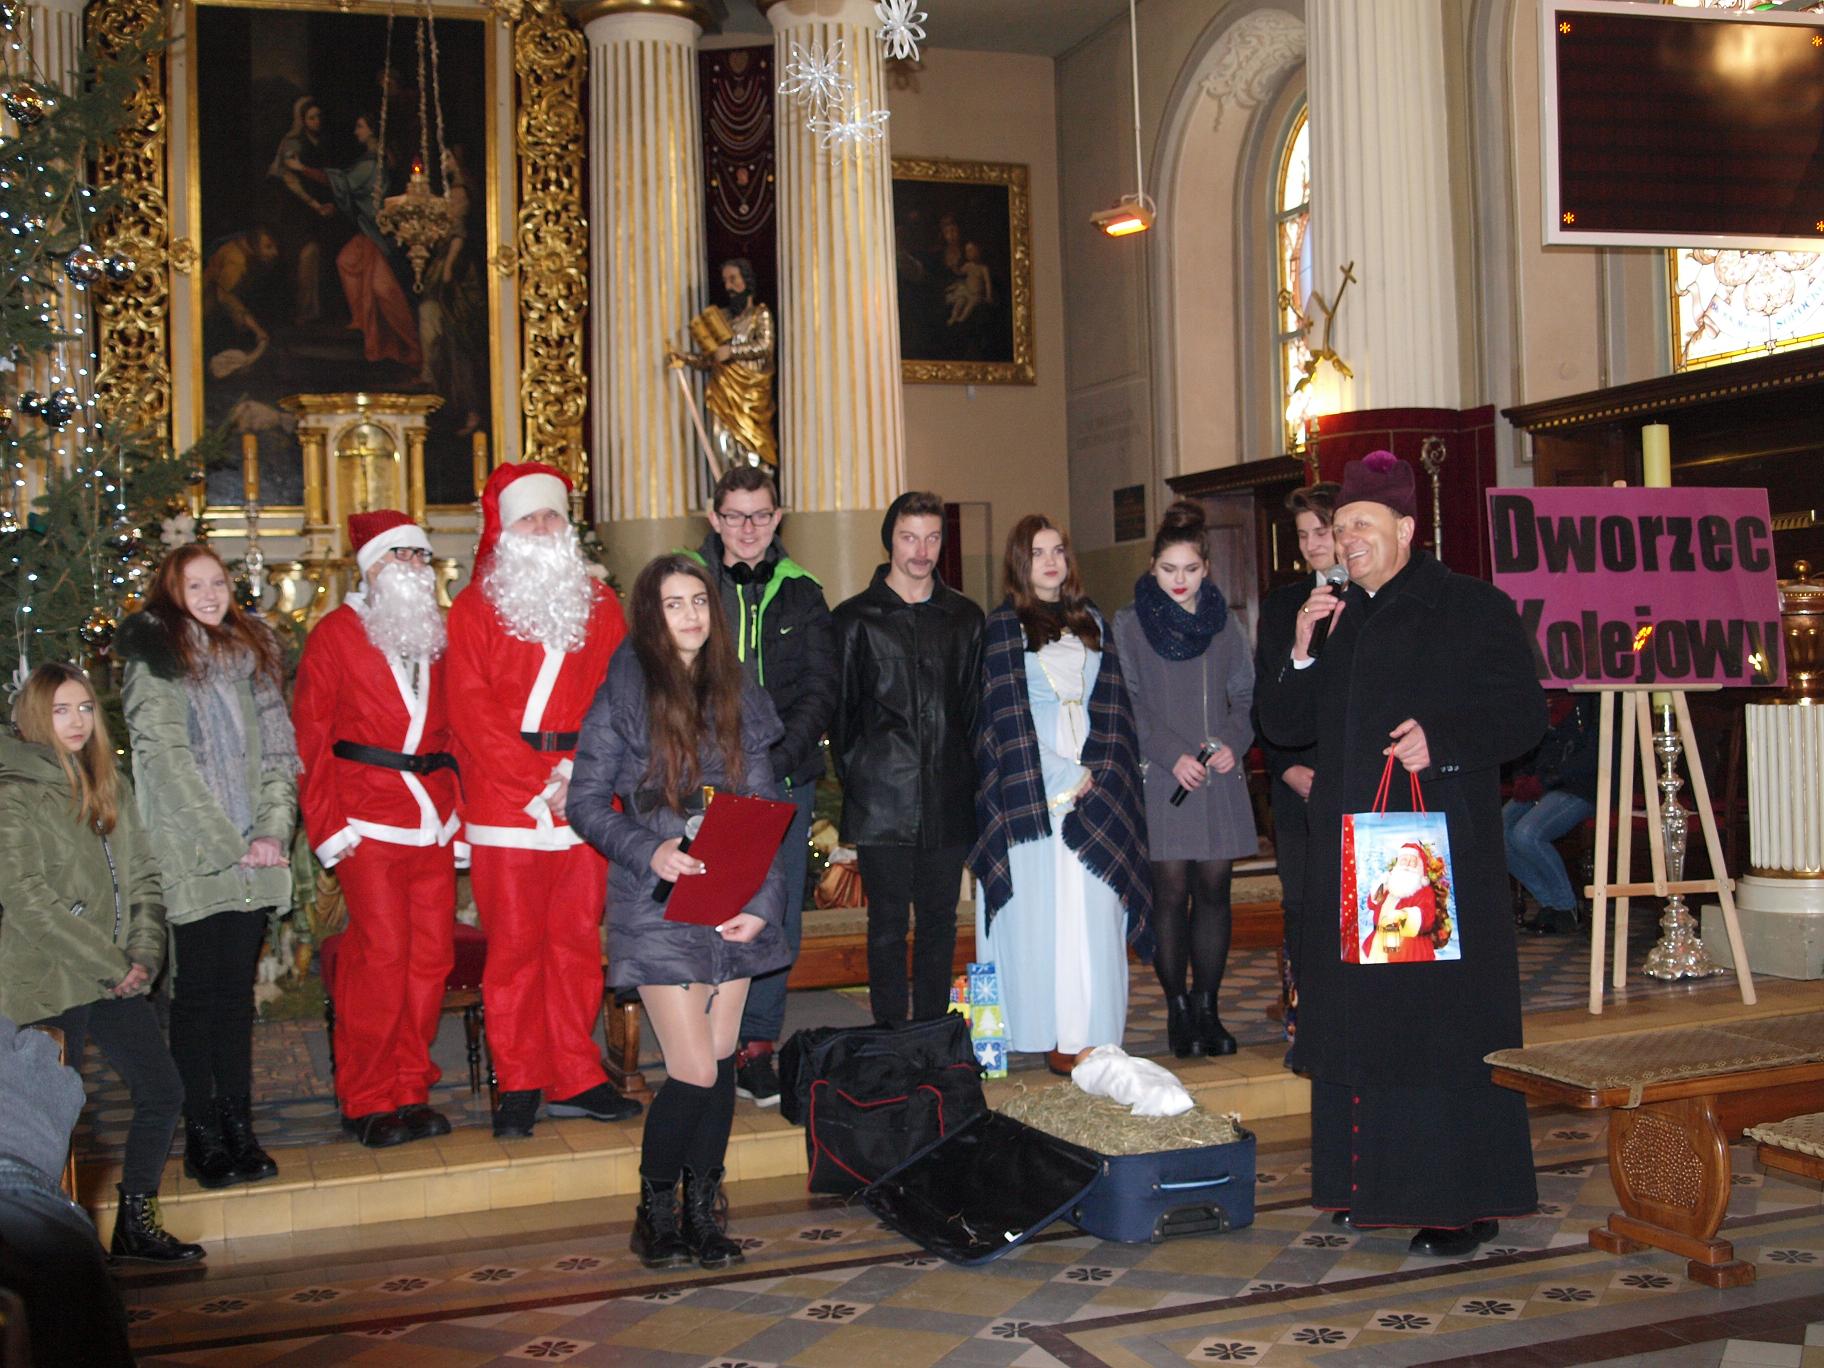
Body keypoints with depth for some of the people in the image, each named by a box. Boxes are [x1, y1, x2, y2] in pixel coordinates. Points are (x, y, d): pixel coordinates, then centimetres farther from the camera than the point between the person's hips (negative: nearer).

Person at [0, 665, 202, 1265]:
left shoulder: (111, 785, 13)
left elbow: (142, 878, 12)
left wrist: (144, 956, -4)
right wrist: (111, 966, -15)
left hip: (116, 978, 7)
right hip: (49, 983, -7)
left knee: (162, 1092, 5)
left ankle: (135, 1223, 18)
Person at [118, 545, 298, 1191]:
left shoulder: (254, 650, 15)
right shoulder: (155, 659, -1)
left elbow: (279, 747, 12)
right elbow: (166, 757, -8)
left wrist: (275, 828, -2)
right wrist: (228, 842, -12)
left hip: (253, 857, 4)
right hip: (193, 858, -4)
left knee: (237, 991, 7)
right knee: (198, 993, -1)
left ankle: (238, 1129, 13)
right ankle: (203, 1138, 5)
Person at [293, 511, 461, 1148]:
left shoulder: (436, 636, 17)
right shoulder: (336, 635, 3)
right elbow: (310, 736, 1)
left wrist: (458, 806, 11)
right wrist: (327, 824, -6)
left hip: (434, 825, 5)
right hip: (370, 826, -5)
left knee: (431, 956, 3)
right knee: (381, 955, -8)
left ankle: (410, 1091, 15)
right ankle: (368, 1101, 5)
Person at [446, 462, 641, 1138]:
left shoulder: (598, 604, 14)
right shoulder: (476, 607, 5)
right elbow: (471, 708, -4)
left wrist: (578, 773, -8)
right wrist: (537, 779, -12)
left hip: (584, 798, 3)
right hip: (503, 801, -2)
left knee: (578, 939, 5)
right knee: (514, 943, -1)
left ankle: (576, 1079, 13)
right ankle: (519, 1084, 7)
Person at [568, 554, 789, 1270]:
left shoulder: (738, 695, 9)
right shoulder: (623, 697, -3)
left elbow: (763, 808, 8)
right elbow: (586, 801, -2)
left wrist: (762, 901, -2)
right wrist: (648, 851, -19)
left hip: (734, 905, 4)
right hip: (659, 909, -4)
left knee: (720, 1062, 8)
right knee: (693, 1071, -8)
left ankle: (702, 1211, 21)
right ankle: (654, 1210, 12)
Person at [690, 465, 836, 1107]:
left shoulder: (801, 595, 9)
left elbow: (820, 689, 4)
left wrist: (776, 757, -12)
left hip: (784, 782, 2)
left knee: (779, 921, 3)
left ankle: (757, 1048, 14)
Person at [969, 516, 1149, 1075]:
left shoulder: (1091, 622, 15)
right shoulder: (1004, 626, 2)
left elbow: (1110, 704, 13)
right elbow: (1008, 715, -4)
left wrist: (1099, 769, -2)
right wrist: (1063, 776, -8)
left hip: (1094, 787, 4)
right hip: (1032, 791, -4)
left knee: (1092, 909, 0)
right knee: (1039, 909, -5)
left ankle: (1089, 1031, 3)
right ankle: (1051, 1034, -2)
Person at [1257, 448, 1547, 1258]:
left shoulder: (1474, 609, -1)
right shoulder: (1331, 619, 17)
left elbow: (1522, 715, -6)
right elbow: (1283, 726, 15)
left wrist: (1442, 737, -21)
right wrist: (1301, 653, -1)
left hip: (1443, 852, -6)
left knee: (1444, 1022, -5)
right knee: (1356, 1019, 6)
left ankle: (1464, 1202, 1)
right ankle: (1374, 1183, 16)